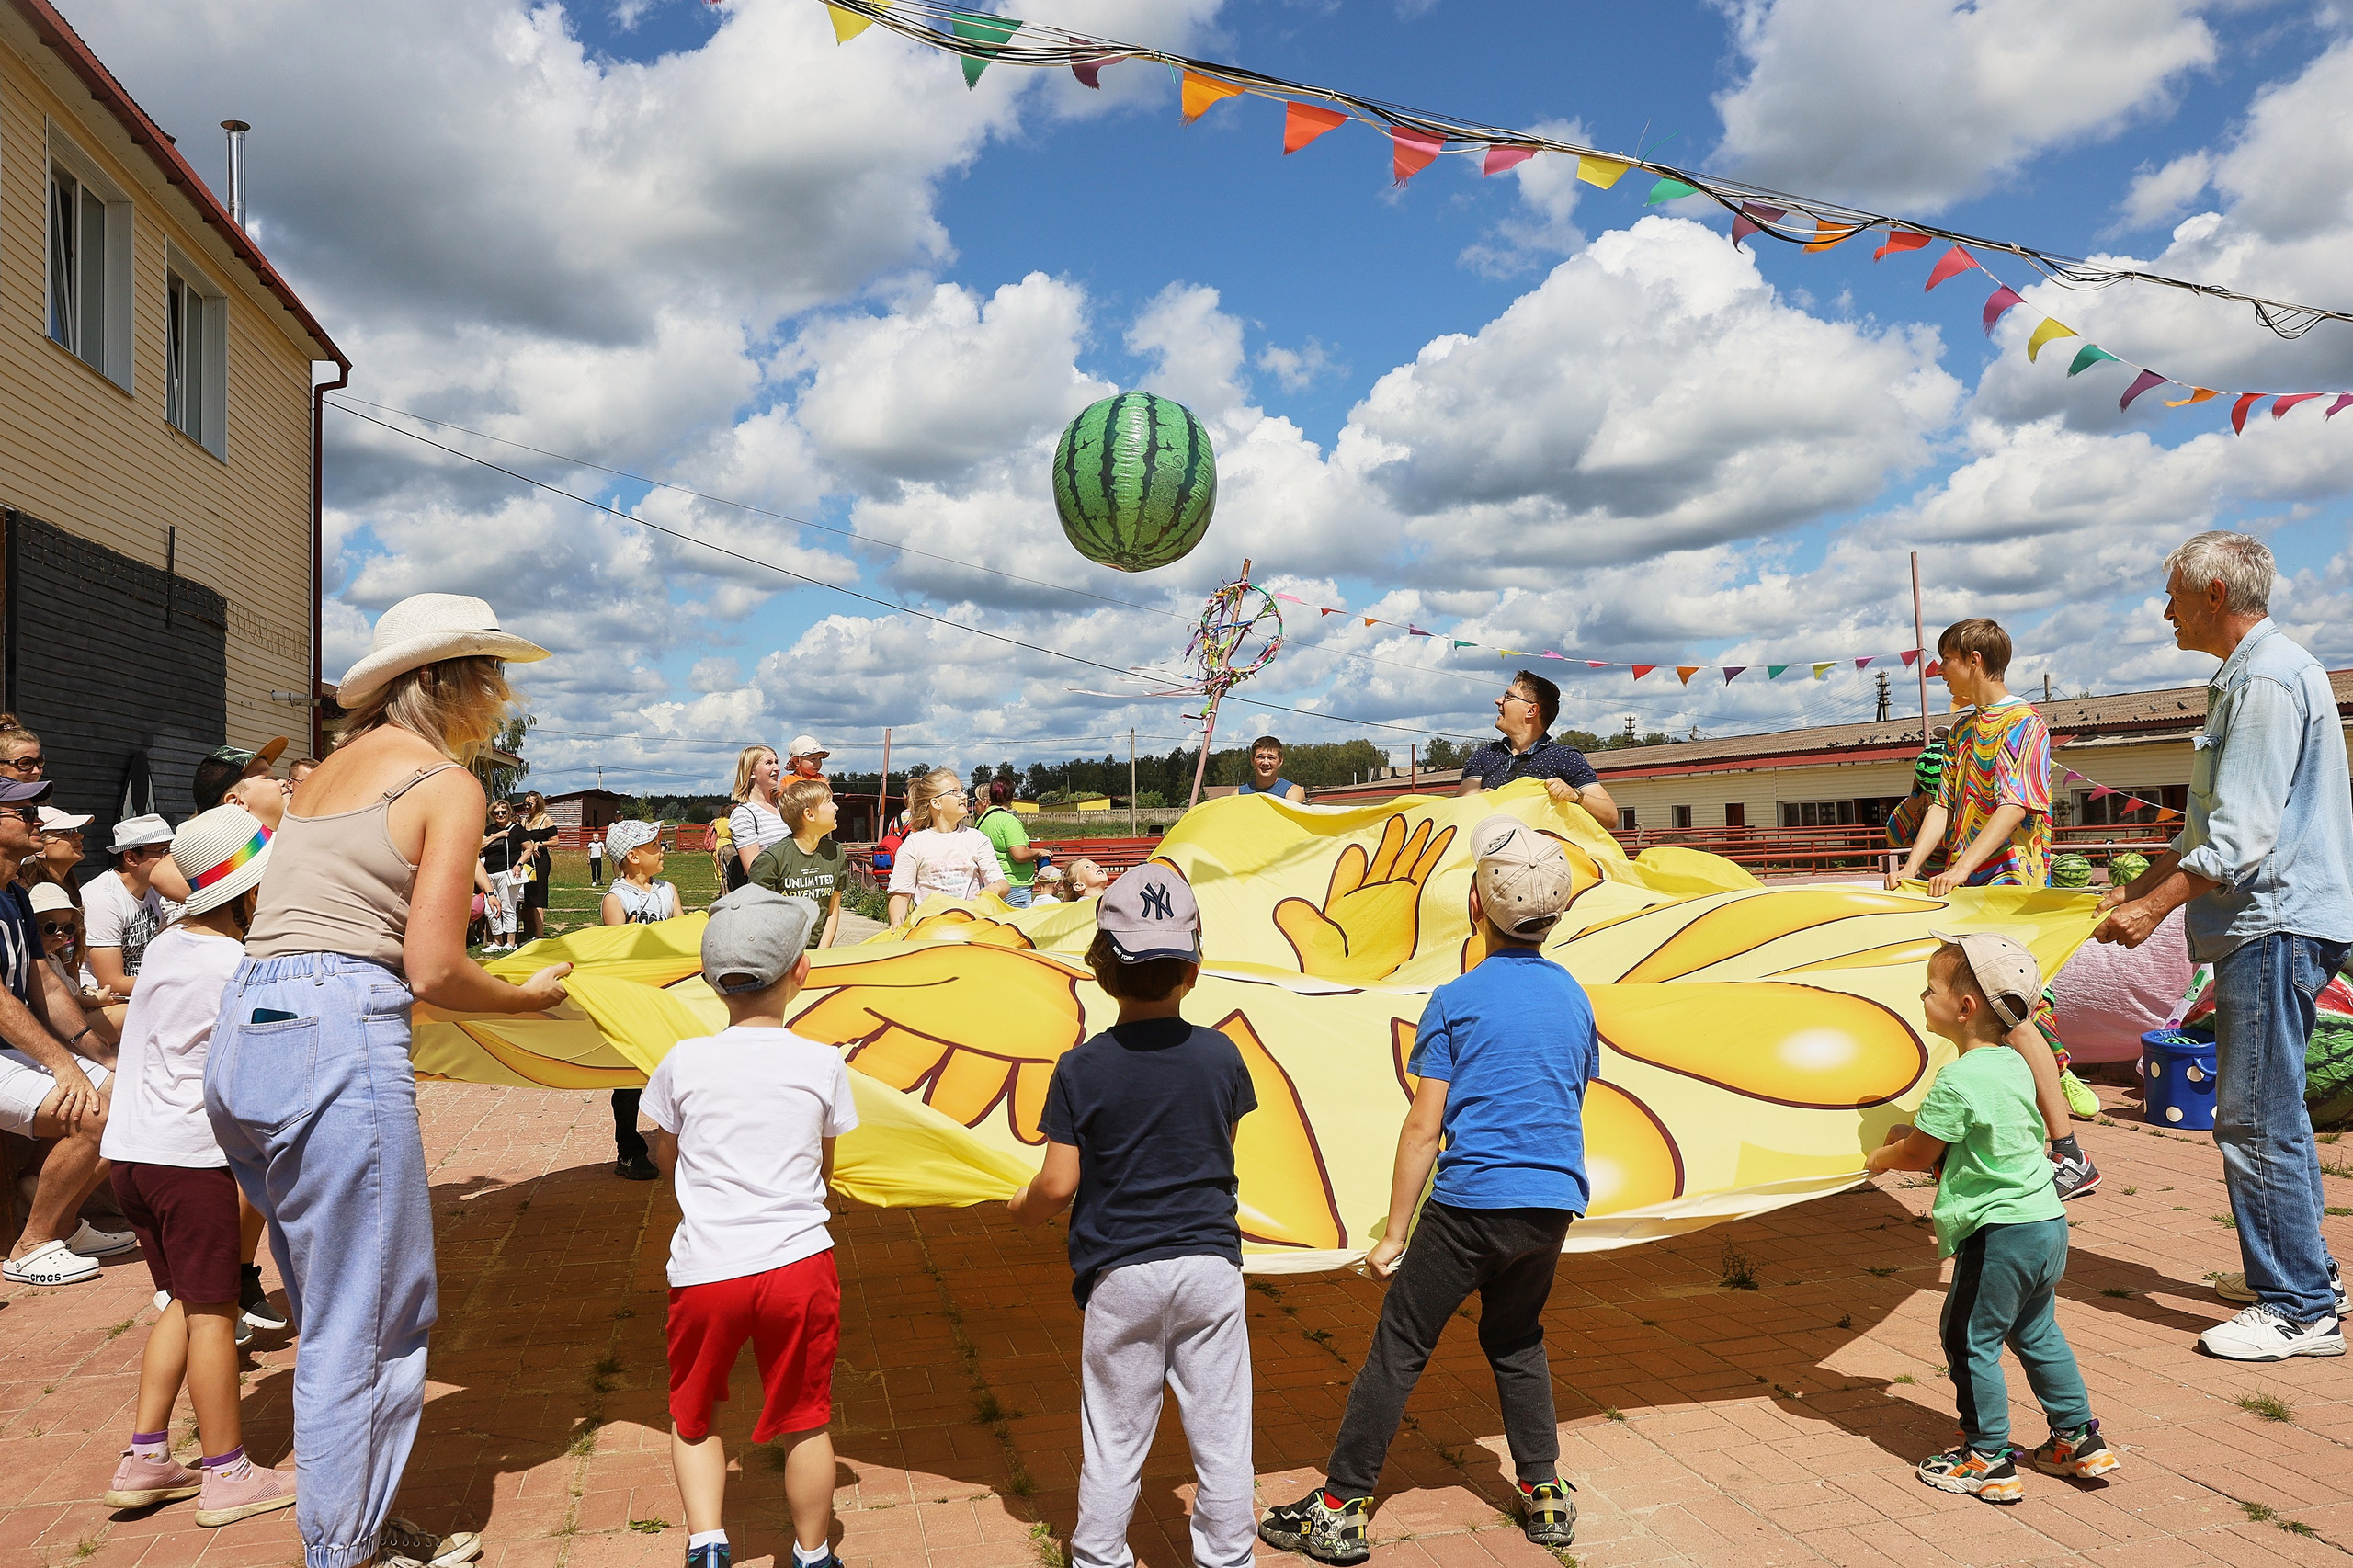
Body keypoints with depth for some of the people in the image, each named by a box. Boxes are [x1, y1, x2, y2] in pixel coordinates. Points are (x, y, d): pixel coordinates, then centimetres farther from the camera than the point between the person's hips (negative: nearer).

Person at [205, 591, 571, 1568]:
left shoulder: (325, 771, 20)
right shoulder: (447, 782, -4)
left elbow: (317, 922, 16)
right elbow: (433, 971, -11)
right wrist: (531, 995, 5)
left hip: (239, 1038, 9)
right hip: (337, 1043, -9)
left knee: (334, 1309, 18)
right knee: (368, 1322, 3)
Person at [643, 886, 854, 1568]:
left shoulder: (683, 1063, -5)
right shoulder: (823, 1064, -4)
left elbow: (668, 1160, 10)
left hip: (705, 1269, 0)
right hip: (798, 1263, 0)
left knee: (692, 1416, 22)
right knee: (804, 1421, 16)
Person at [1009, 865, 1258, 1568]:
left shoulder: (1081, 1070, -11)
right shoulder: (1221, 1055, -4)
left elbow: (1059, 1184, -11)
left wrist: (1021, 1207, 11)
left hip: (1121, 1274, -1)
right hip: (1210, 1261, 2)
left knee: (1115, 1440, 12)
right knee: (1221, 1432, 12)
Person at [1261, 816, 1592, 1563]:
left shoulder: (1456, 1001, -9)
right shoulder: (1575, 996, 7)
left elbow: (1424, 1128, -10)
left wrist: (1394, 1234, -4)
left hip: (1471, 1203, -5)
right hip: (1555, 1202, 5)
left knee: (1398, 1350, 3)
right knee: (1516, 1341, 25)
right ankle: (1544, 1495, 26)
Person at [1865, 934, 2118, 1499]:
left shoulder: (1957, 1081, -21)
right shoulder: (2014, 1064, 7)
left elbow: (1919, 1154, -10)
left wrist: (1882, 1157, 9)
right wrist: (1914, 1135, 20)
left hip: (1999, 1234, -9)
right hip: (2047, 1221, 9)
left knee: (1970, 1340, 3)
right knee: (2036, 1334, 23)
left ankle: (1987, 1460, 10)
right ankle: (2080, 1439, 31)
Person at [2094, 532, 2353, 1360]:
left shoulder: (2267, 679, -15)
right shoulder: (2246, 676, 19)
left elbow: (2243, 833, -22)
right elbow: (2212, 825, 23)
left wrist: (2155, 907, -21)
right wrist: (2136, 887, 19)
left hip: (2276, 925, -11)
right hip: (2274, 924, 11)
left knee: (2256, 1120, -6)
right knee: (2272, 1113, 17)